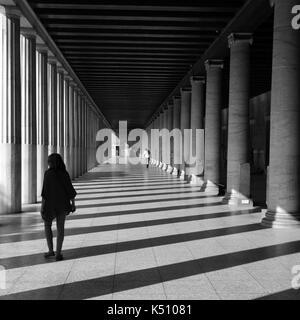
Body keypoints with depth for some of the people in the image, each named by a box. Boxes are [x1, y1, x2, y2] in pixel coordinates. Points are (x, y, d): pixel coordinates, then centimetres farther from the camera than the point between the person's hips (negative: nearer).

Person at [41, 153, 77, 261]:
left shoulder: (48, 173, -12)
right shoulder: (65, 173, -2)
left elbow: (45, 191, -14)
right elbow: (70, 190, -2)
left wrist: (42, 206, -9)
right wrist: (73, 204, 8)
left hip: (50, 204, -3)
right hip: (63, 204, 3)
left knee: (47, 225, 19)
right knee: (60, 228, 9)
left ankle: (51, 250, 15)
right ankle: (58, 254, 6)